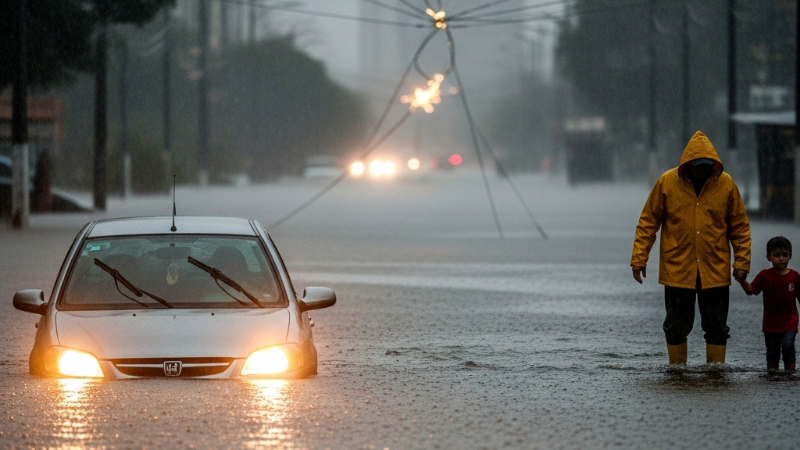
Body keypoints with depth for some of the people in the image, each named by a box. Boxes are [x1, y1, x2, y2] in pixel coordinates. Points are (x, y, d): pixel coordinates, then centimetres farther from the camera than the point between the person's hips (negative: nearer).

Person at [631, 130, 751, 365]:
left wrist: (742, 262, -3)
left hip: (715, 272, 1)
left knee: (716, 328, 5)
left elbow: (740, 227, 4)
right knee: (676, 327, 7)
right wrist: (639, 258, -4)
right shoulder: (667, 182, -6)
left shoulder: (726, 184, -3)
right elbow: (647, 223, 0)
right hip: (677, 271, 0)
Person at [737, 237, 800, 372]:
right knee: (772, 351, 9)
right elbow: (751, 290, -8)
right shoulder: (765, 275, -2)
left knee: (788, 345, -19)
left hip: (789, 321, -1)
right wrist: (742, 281, -26)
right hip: (771, 323, 1)